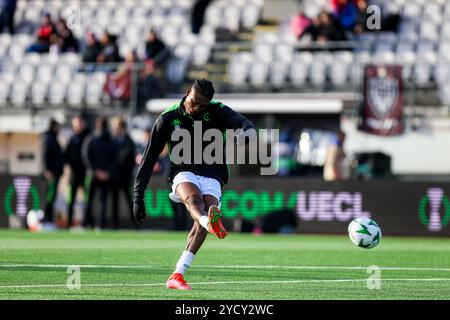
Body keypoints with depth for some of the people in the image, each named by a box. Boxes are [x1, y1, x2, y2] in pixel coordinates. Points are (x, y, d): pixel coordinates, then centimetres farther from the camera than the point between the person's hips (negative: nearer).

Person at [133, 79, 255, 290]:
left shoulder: (217, 112, -1)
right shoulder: (168, 118, 1)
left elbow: (243, 123, -20)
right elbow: (149, 157, 4)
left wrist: (245, 131, -47)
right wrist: (138, 195, 1)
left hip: (212, 176, 1)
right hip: (183, 173, -1)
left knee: (202, 222, -24)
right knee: (193, 198, -36)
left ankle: (177, 275, -21)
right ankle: (211, 223, -71)